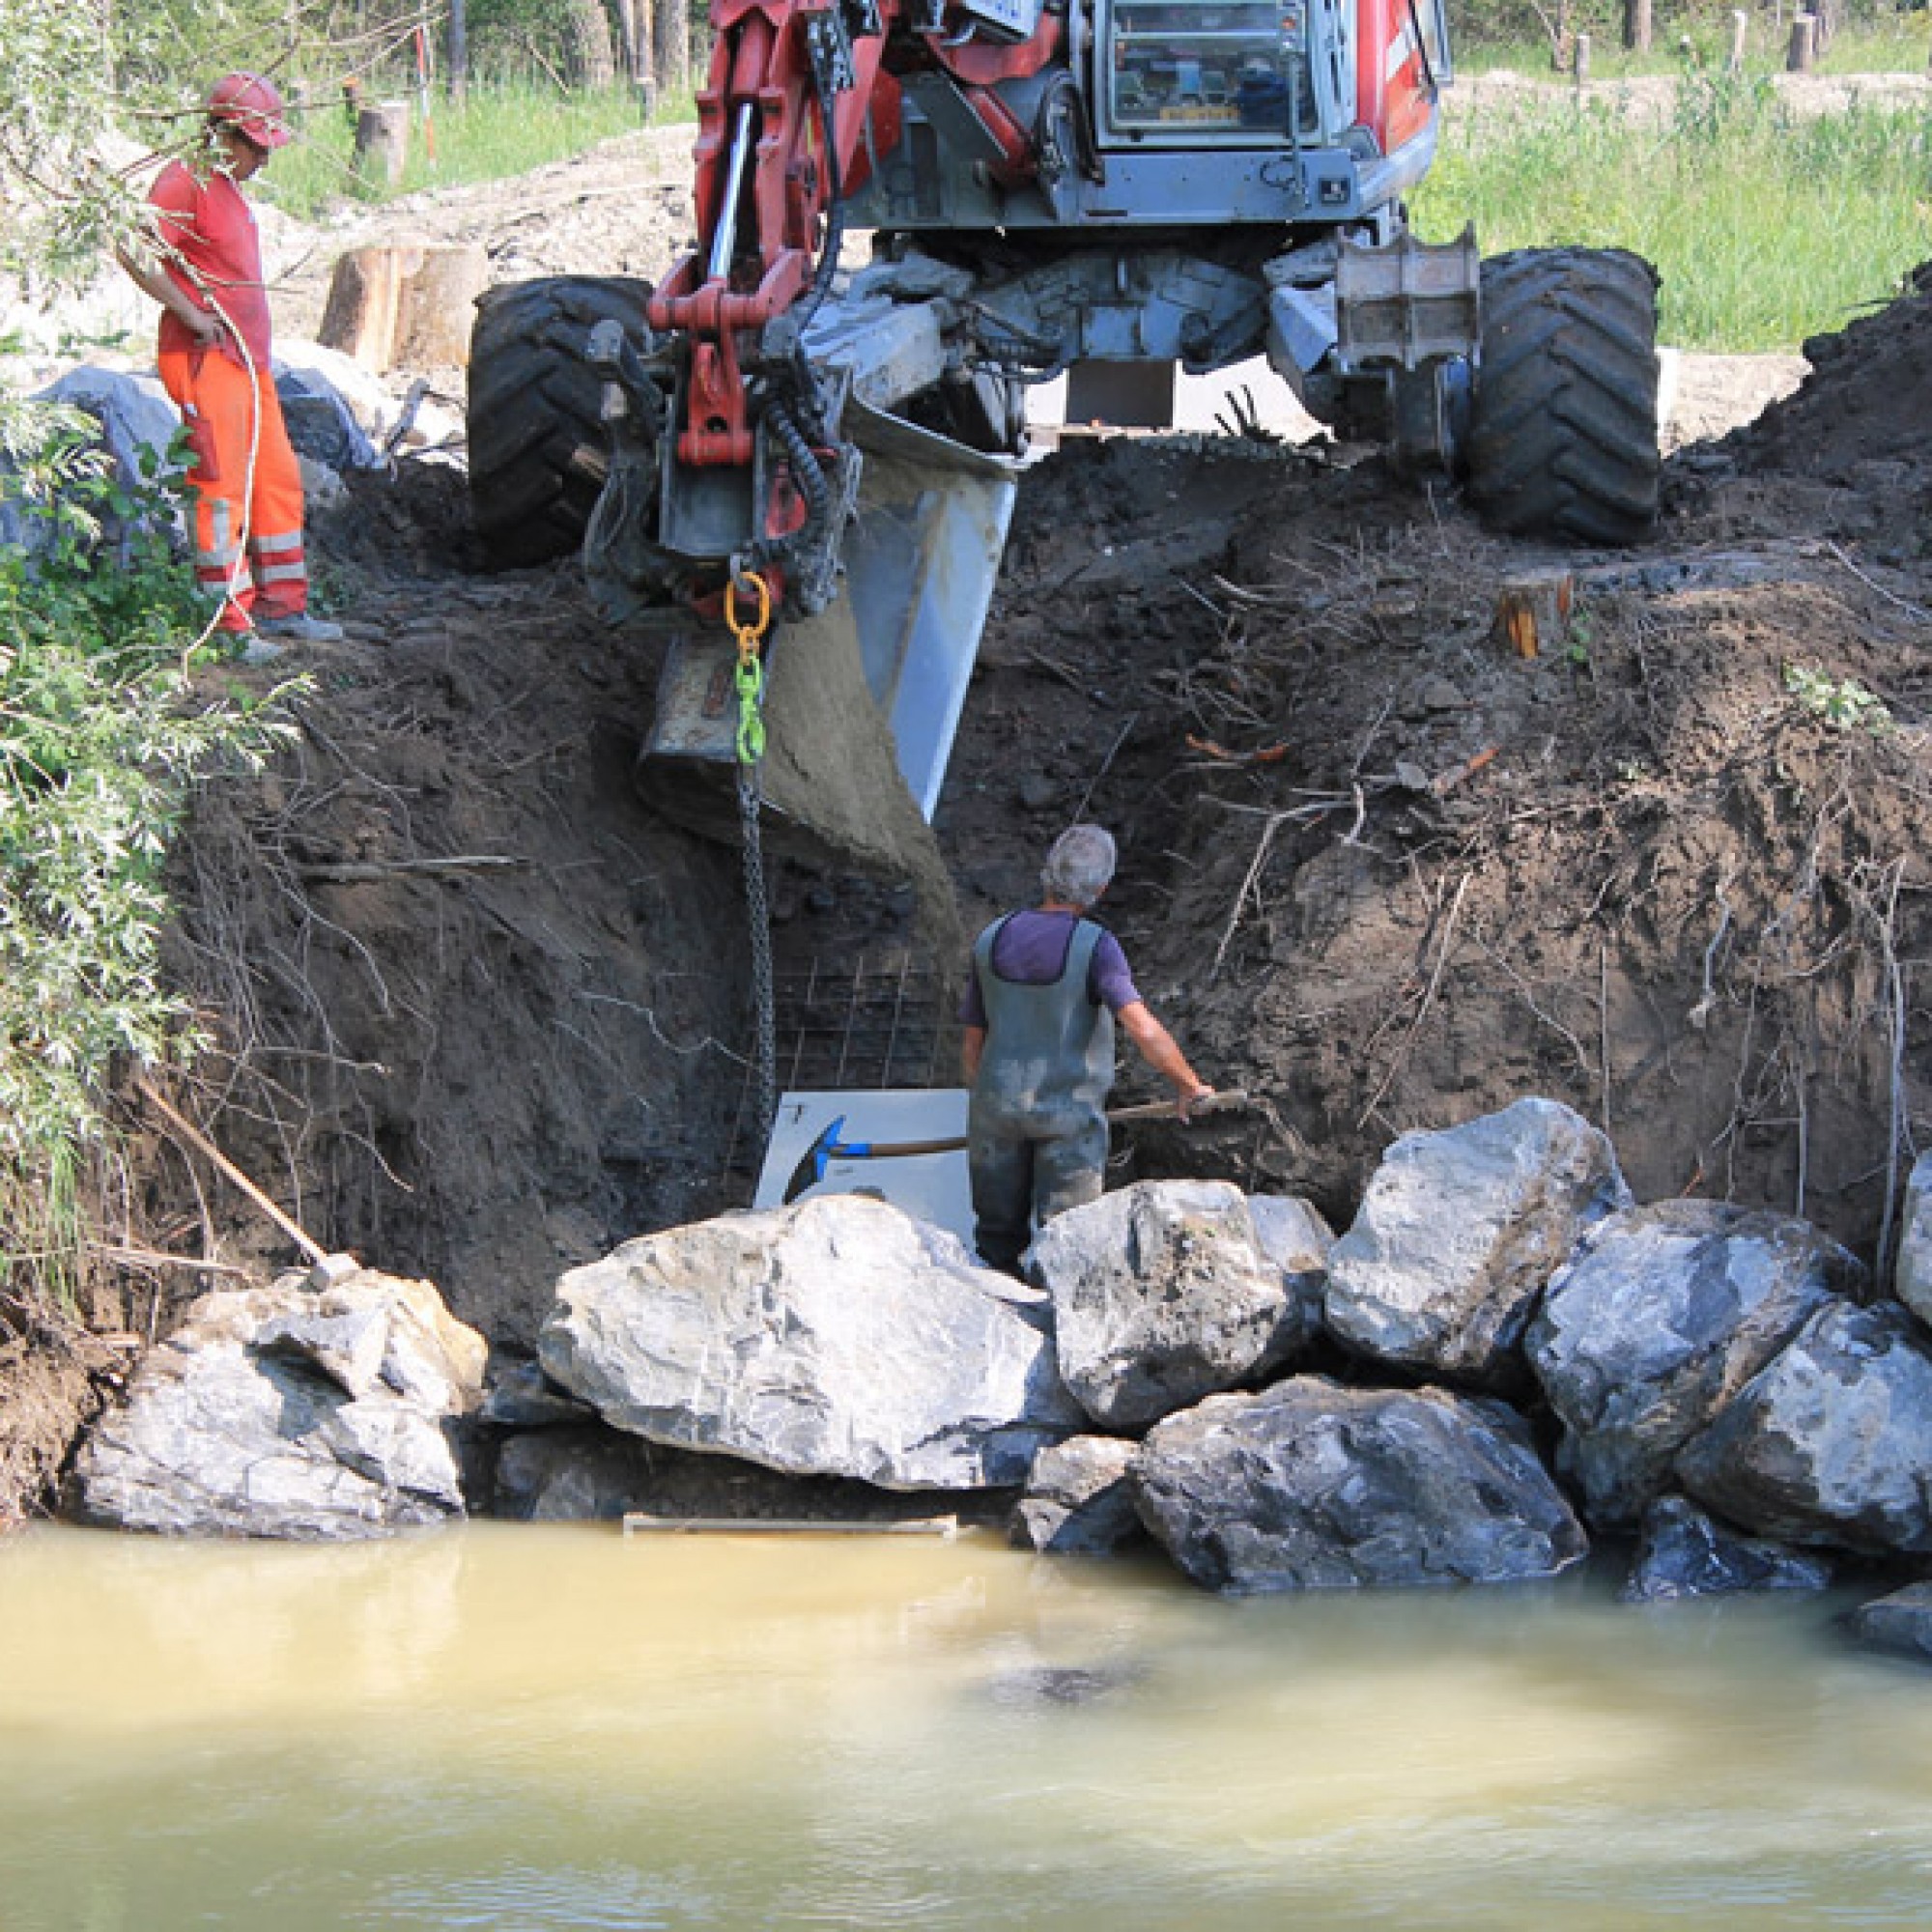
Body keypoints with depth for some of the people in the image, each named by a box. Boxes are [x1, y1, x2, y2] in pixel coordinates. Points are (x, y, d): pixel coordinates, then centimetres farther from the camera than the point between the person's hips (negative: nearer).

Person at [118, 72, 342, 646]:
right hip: (206, 359, -10)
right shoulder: (185, 182, -13)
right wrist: (191, 315, -20)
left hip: (248, 357, 10)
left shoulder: (228, 186, 18)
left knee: (277, 479, 13)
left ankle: (280, 605, 21)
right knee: (223, 485, -8)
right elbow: (135, 253, -24)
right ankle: (230, 621, -5)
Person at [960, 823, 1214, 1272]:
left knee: (998, 1248, 14)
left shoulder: (992, 941, -3)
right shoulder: (1094, 946, -16)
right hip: (1070, 1114, -4)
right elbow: (1143, 1029, -26)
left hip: (999, 1109, 4)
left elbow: (972, 1045, 5)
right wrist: (1189, 1084, -12)